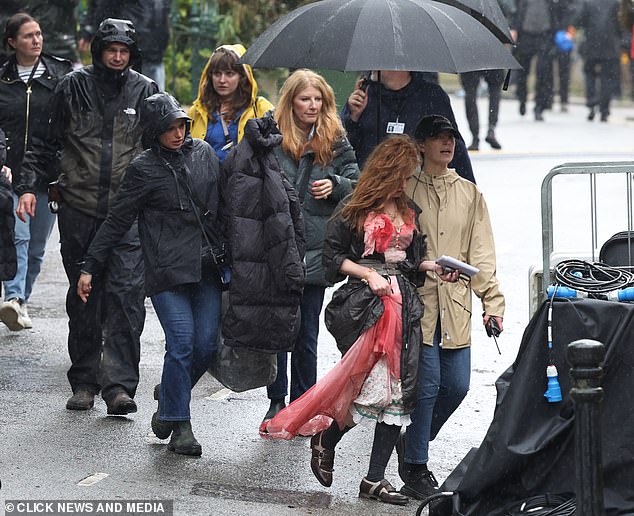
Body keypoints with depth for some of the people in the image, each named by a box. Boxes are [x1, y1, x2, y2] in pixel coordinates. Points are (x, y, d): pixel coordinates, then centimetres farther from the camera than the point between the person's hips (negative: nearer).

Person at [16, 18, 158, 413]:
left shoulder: (145, 91, 6)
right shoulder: (73, 86, 6)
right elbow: (48, 141, 11)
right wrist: (29, 185, 0)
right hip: (79, 210, 1)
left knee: (126, 295, -12)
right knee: (83, 298, 8)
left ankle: (119, 385, -13)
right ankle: (84, 382, 17)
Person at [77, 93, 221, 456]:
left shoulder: (204, 153, 11)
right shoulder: (144, 168, 0)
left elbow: (222, 205, 21)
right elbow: (117, 222, 4)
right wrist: (90, 267, 3)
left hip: (207, 269, 4)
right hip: (167, 273, -4)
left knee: (207, 346, -2)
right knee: (181, 343, -12)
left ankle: (169, 401, 23)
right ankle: (179, 425, -1)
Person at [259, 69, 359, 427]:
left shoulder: (335, 142, 8)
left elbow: (358, 184, 10)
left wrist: (335, 185, -9)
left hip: (315, 250, 1)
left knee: (306, 334, 6)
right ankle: (277, 401, 15)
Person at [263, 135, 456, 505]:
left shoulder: (409, 211, 17)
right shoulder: (355, 209, -1)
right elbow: (333, 255, -2)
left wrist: (434, 266, 4)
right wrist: (369, 274, -12)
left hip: (403, 303, 6)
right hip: (364, 303, -6)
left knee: (399, 389, -1)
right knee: (370, 383, -13)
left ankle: (375, 480, 3)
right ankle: (326, 438, 17)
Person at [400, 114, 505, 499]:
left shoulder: (469, 194, 13)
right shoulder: (405, 190, 3)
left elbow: (482, 253, 10)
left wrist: (493, 300, 1)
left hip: (455, 305, 4)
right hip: (417, 301, -4)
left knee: (457, 385, 2)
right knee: (427, 384, -10)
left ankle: (413, 444, 26)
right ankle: (415, 469, 2)